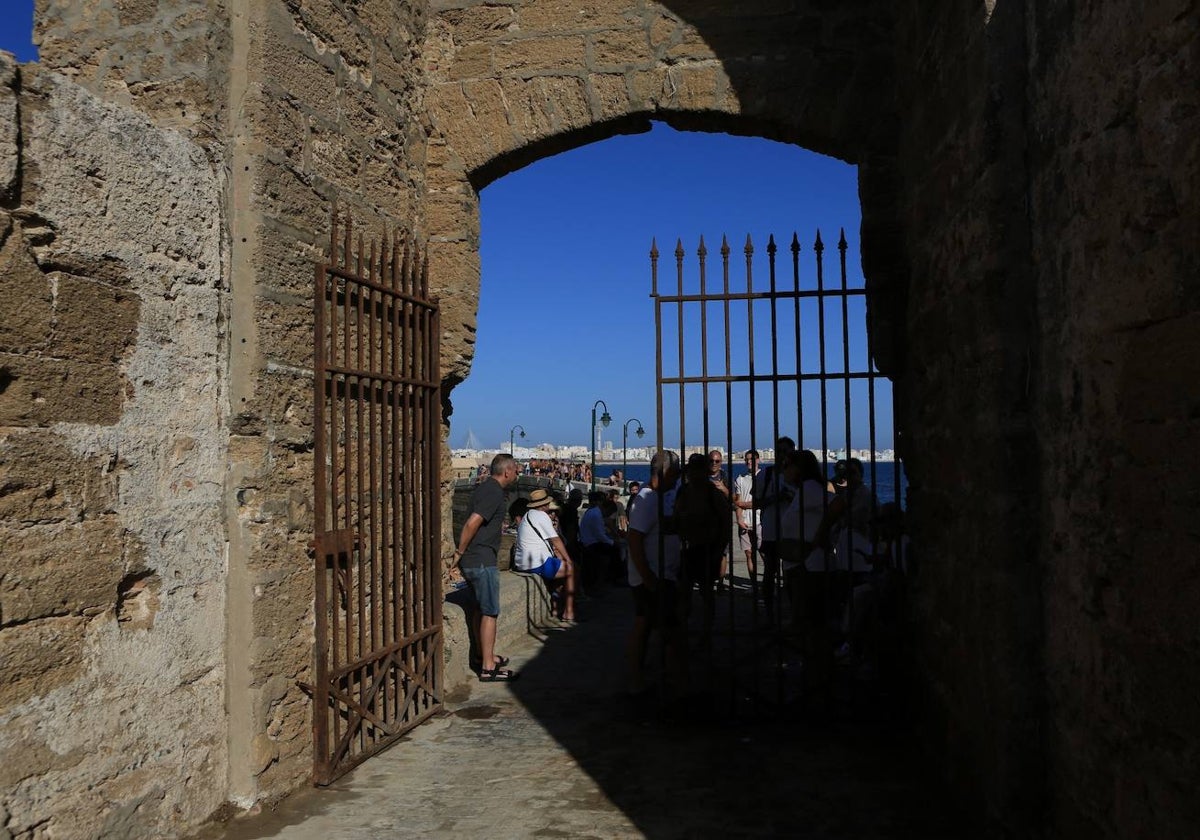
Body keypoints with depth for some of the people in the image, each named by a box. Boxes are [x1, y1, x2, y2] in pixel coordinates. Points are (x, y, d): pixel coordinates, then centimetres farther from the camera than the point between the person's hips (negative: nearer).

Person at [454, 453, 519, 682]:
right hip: (482, 560, -10)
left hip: (472, 560, 10)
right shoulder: (494, 492, -17)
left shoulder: (483, 487, 14)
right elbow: (472, 523, -25)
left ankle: (485, 656, 32)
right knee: (490, 613, -4)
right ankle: (488, 667, -1)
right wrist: (460, 551, -17)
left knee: (482, 609, 20)